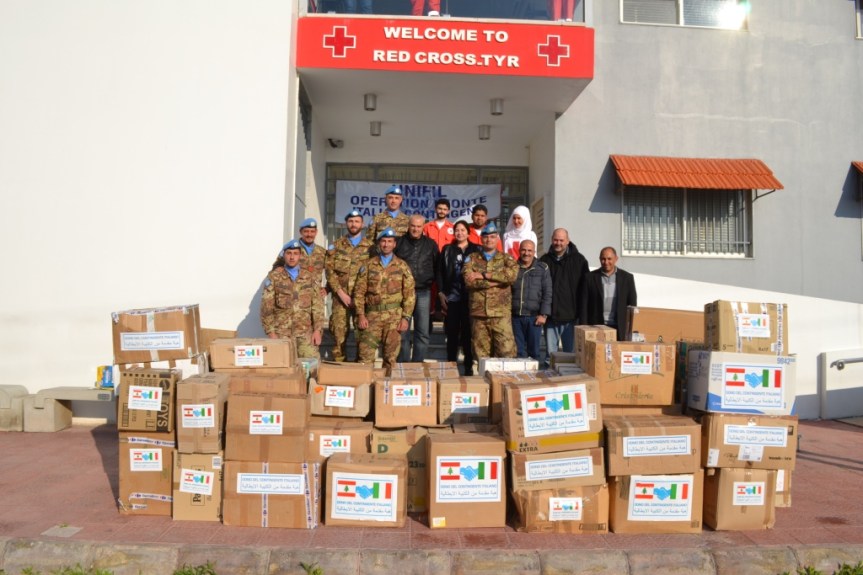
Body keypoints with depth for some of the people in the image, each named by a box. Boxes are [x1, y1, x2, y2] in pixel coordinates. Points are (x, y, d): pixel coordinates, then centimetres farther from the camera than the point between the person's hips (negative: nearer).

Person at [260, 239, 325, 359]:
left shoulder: (310, 277, 8)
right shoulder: (274, 277, 2)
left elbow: (317, 306, 4)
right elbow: (266, 307, 0)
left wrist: (318, 329, -5)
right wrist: (270, 332, -6)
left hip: (305, 331, 1)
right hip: (281, 332, -1)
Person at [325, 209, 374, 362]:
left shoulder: (370, 246, 7)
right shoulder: (336, 246, 10)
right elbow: (330, 271, 4)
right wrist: (340, 292, -7)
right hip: (340, 296, 1)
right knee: (339, 332, -1)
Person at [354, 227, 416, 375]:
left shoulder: (402, 267, 7)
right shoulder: (368, 265, 8)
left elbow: (409, 294, 4)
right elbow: (359, 292, 5)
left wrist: (406, 318, -4)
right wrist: (360, 315, -4)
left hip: (394, 316, 0)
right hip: (372, 315, 0)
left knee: (390, 356, 4)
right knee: (365, 355, -4)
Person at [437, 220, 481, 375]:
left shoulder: (477, 250, 8)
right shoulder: (447, 250, 10)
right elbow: (440, 272, 7)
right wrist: (441, 293, -3)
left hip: (470, 297, -1)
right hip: (451, 297, 1)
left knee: (468, 332, 2)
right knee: (452, 333, 3)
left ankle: (469, 366, 9)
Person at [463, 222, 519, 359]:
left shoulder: (506, 258, 11)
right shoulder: (471, 259, 11)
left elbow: (512, 274, -12)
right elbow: (469, 281, -8)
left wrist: (483, 275, -11)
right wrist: (499, 279, -10)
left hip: (501, 314, -1)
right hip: (478, 313, 1)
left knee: (506, 352, -6)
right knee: (480, 354, 5)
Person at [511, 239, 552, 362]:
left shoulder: (543, 268, 5)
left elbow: (547, 293, 1)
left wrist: (544, 314, -7)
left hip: (534, 317, -1)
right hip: (515, 316, 2)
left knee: (534, 351, 2)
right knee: (518, 351, 6)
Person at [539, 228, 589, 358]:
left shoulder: (579, 260, 3)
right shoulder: (545, 261, 7)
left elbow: (585, 289, 1)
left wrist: (582, 315, -5)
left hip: (571, 317, -2)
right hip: (550, 316, 2)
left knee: (571, 352, 4)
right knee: (550, 352, 7)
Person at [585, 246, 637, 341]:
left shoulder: (627, 277, 7)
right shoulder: (590, 277, 4)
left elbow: (632, 302, 9)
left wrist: (628, 324, -1)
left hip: (618, 328, 1)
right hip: (596, 326, -1)